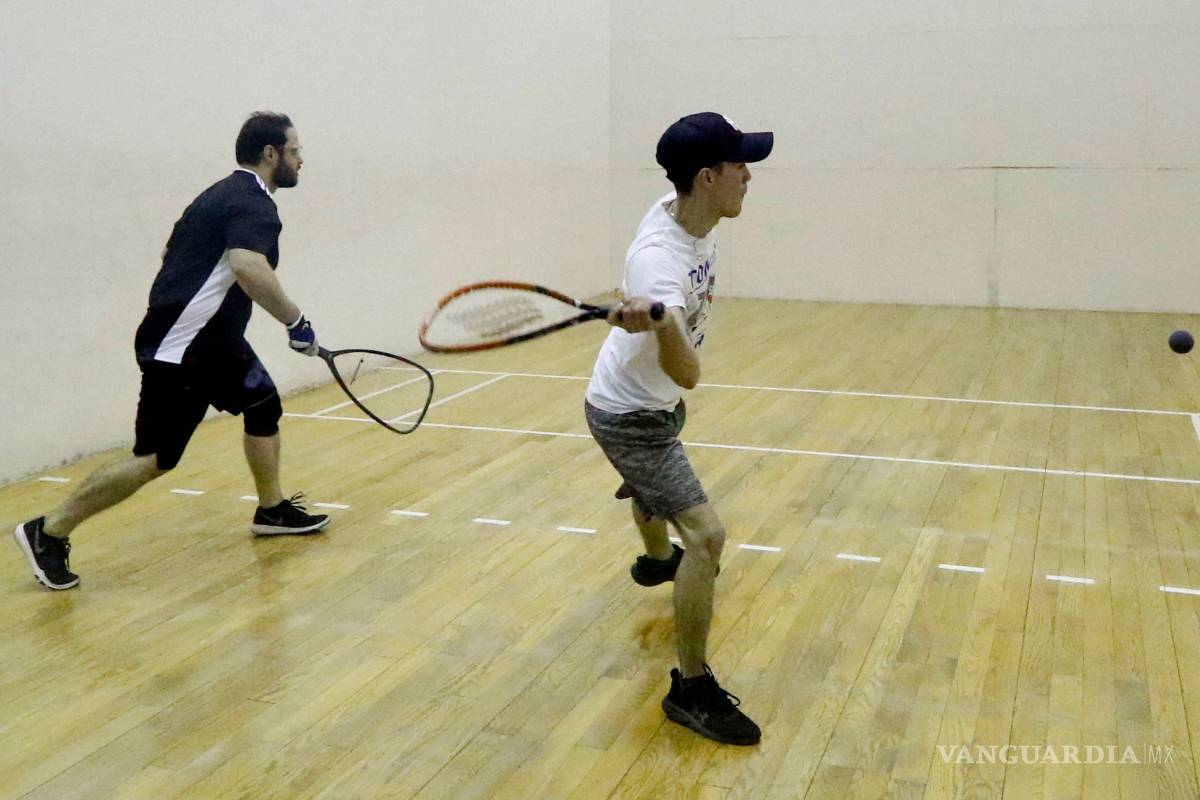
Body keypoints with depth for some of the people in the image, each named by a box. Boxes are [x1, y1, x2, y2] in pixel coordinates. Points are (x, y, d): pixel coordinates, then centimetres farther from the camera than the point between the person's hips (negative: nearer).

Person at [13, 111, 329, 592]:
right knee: (154, 459, -7)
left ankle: (272, 510, 33)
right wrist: (295, 322, -27)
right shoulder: (254, 205, -15)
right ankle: (49, 532, 4)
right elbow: (248, 268, -35)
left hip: (213, 340, 11)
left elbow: (176, 254, 25)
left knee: (264, 406, 19)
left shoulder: (226, 194, 16)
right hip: (179, 352, -11)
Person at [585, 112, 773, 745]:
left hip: (657, 401, 10)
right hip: (629, 418, -9)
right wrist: (659, 321, -62)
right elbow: (688, 373, -46)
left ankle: (655, 560, 69)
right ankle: (692, 690, -4)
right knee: (706, 533, -17)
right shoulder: (659, 259, -36)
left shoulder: (687, 213, -10)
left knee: (657, 487, 36)